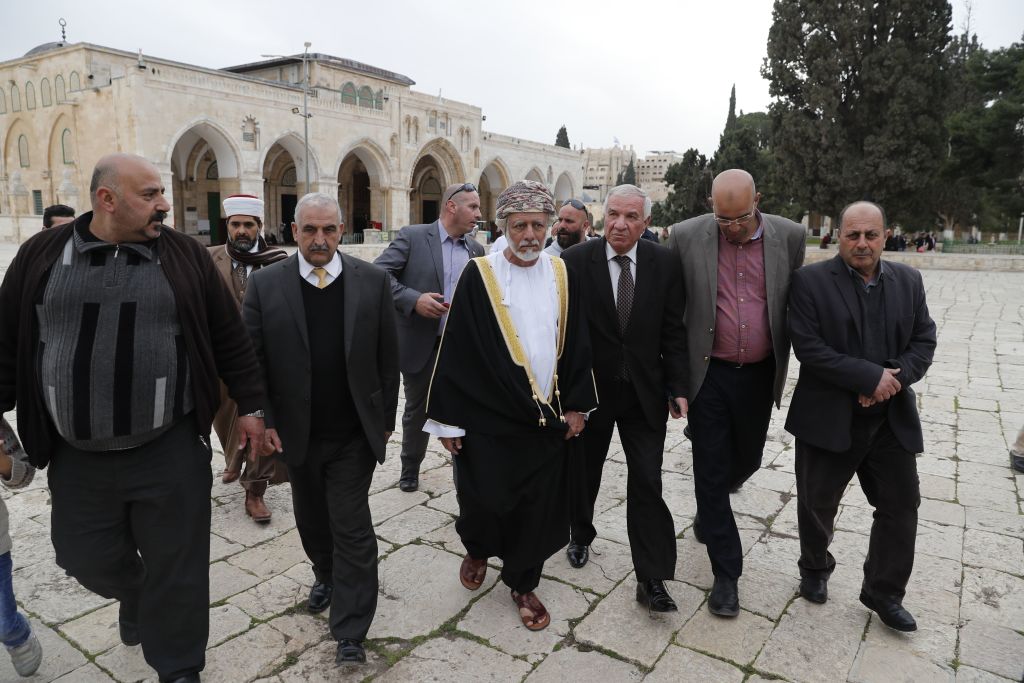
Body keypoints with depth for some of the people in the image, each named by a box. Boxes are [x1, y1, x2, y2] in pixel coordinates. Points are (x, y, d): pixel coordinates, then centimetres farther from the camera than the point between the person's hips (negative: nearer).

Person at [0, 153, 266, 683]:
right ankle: (136, 597, 51)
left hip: (170, 451, -2)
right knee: (88, 558, 17)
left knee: (175, 565, 7)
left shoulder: (184, 255, -2)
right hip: (77, 457, 2)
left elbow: (229, 339, 2)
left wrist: (249, 406, 3)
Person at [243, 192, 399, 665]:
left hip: (354, 434, -2)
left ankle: (350, 632, 15)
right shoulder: (265, 284, -4)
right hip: (297, 434, 2)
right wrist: (264, 418, -7)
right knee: (311, 518, 20)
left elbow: (387, 357, -1)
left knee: (352, 526, 2)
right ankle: (325, 575, 48)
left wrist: (386, 419, 0)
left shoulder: (372, 281, -5)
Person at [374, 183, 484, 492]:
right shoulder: (413, 236, -6)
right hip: (420, 344, -3)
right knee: (417, 410, 15)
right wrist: (413, 299, -24)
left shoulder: (476, 249, 8)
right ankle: (410, 469, 36)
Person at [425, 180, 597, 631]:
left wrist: (576, 405, 5)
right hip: (488, 416, -3)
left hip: (548, 418, 3)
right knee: (484, 500, 3)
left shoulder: (561, 275, 4)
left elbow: (576, 343, 8)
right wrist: (447, 417, -8)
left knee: (538, 506, 9)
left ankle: (522, 583, 33)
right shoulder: (479, 276, -8)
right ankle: (476, 548, 38)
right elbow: (456, 349, -8)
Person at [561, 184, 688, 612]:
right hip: (590, 388, 0)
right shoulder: (575, 262, -10)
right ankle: (581, 535, 46)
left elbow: (673, 332, 0)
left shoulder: (664, 264, -4)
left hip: (645, 392, 1)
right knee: (584, 473, 18)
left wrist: (677, 387, -2)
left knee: (647, 481, 0)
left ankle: (651, 578, 12)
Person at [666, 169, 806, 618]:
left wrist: (788, 366, 8)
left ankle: (709, 512, 53)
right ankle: (726, 573, 18)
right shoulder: (686, 236, -8)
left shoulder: (789, 236, -3)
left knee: (746, 461, 19)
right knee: (711, 472, 2)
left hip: (759, 374, 3)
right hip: (708, 374, -2)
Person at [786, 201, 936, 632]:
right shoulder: (811, 281, -9)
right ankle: (815, 569, 37)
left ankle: (883, 591, 27)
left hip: (892, 418, 4)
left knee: (901, 504, 9)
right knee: (817, 503, 11)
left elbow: (924, 340, 5)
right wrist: (871, 377, -19)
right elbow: (808, 347, -16)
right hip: (828, 417, -4)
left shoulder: (908, 281, 6)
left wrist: (895, 377, -14)